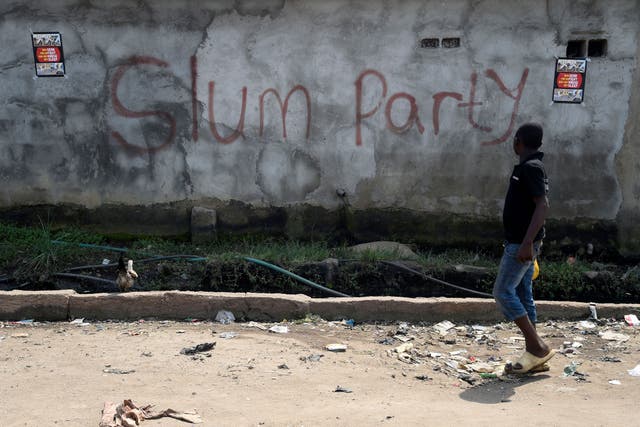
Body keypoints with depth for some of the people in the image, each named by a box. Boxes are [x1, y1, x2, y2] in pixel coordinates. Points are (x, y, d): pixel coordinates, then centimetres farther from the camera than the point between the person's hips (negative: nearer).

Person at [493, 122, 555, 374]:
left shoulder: (530, 168, -15)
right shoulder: (531, 167, 16)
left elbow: (542, 205, -23)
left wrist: (527, 243, -28)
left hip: (521, 244, -10)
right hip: (522, 242, 10)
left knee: (503, 291, -9)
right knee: (523, 295, 10)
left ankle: (538, 347, -5)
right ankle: (534, 355, 13)